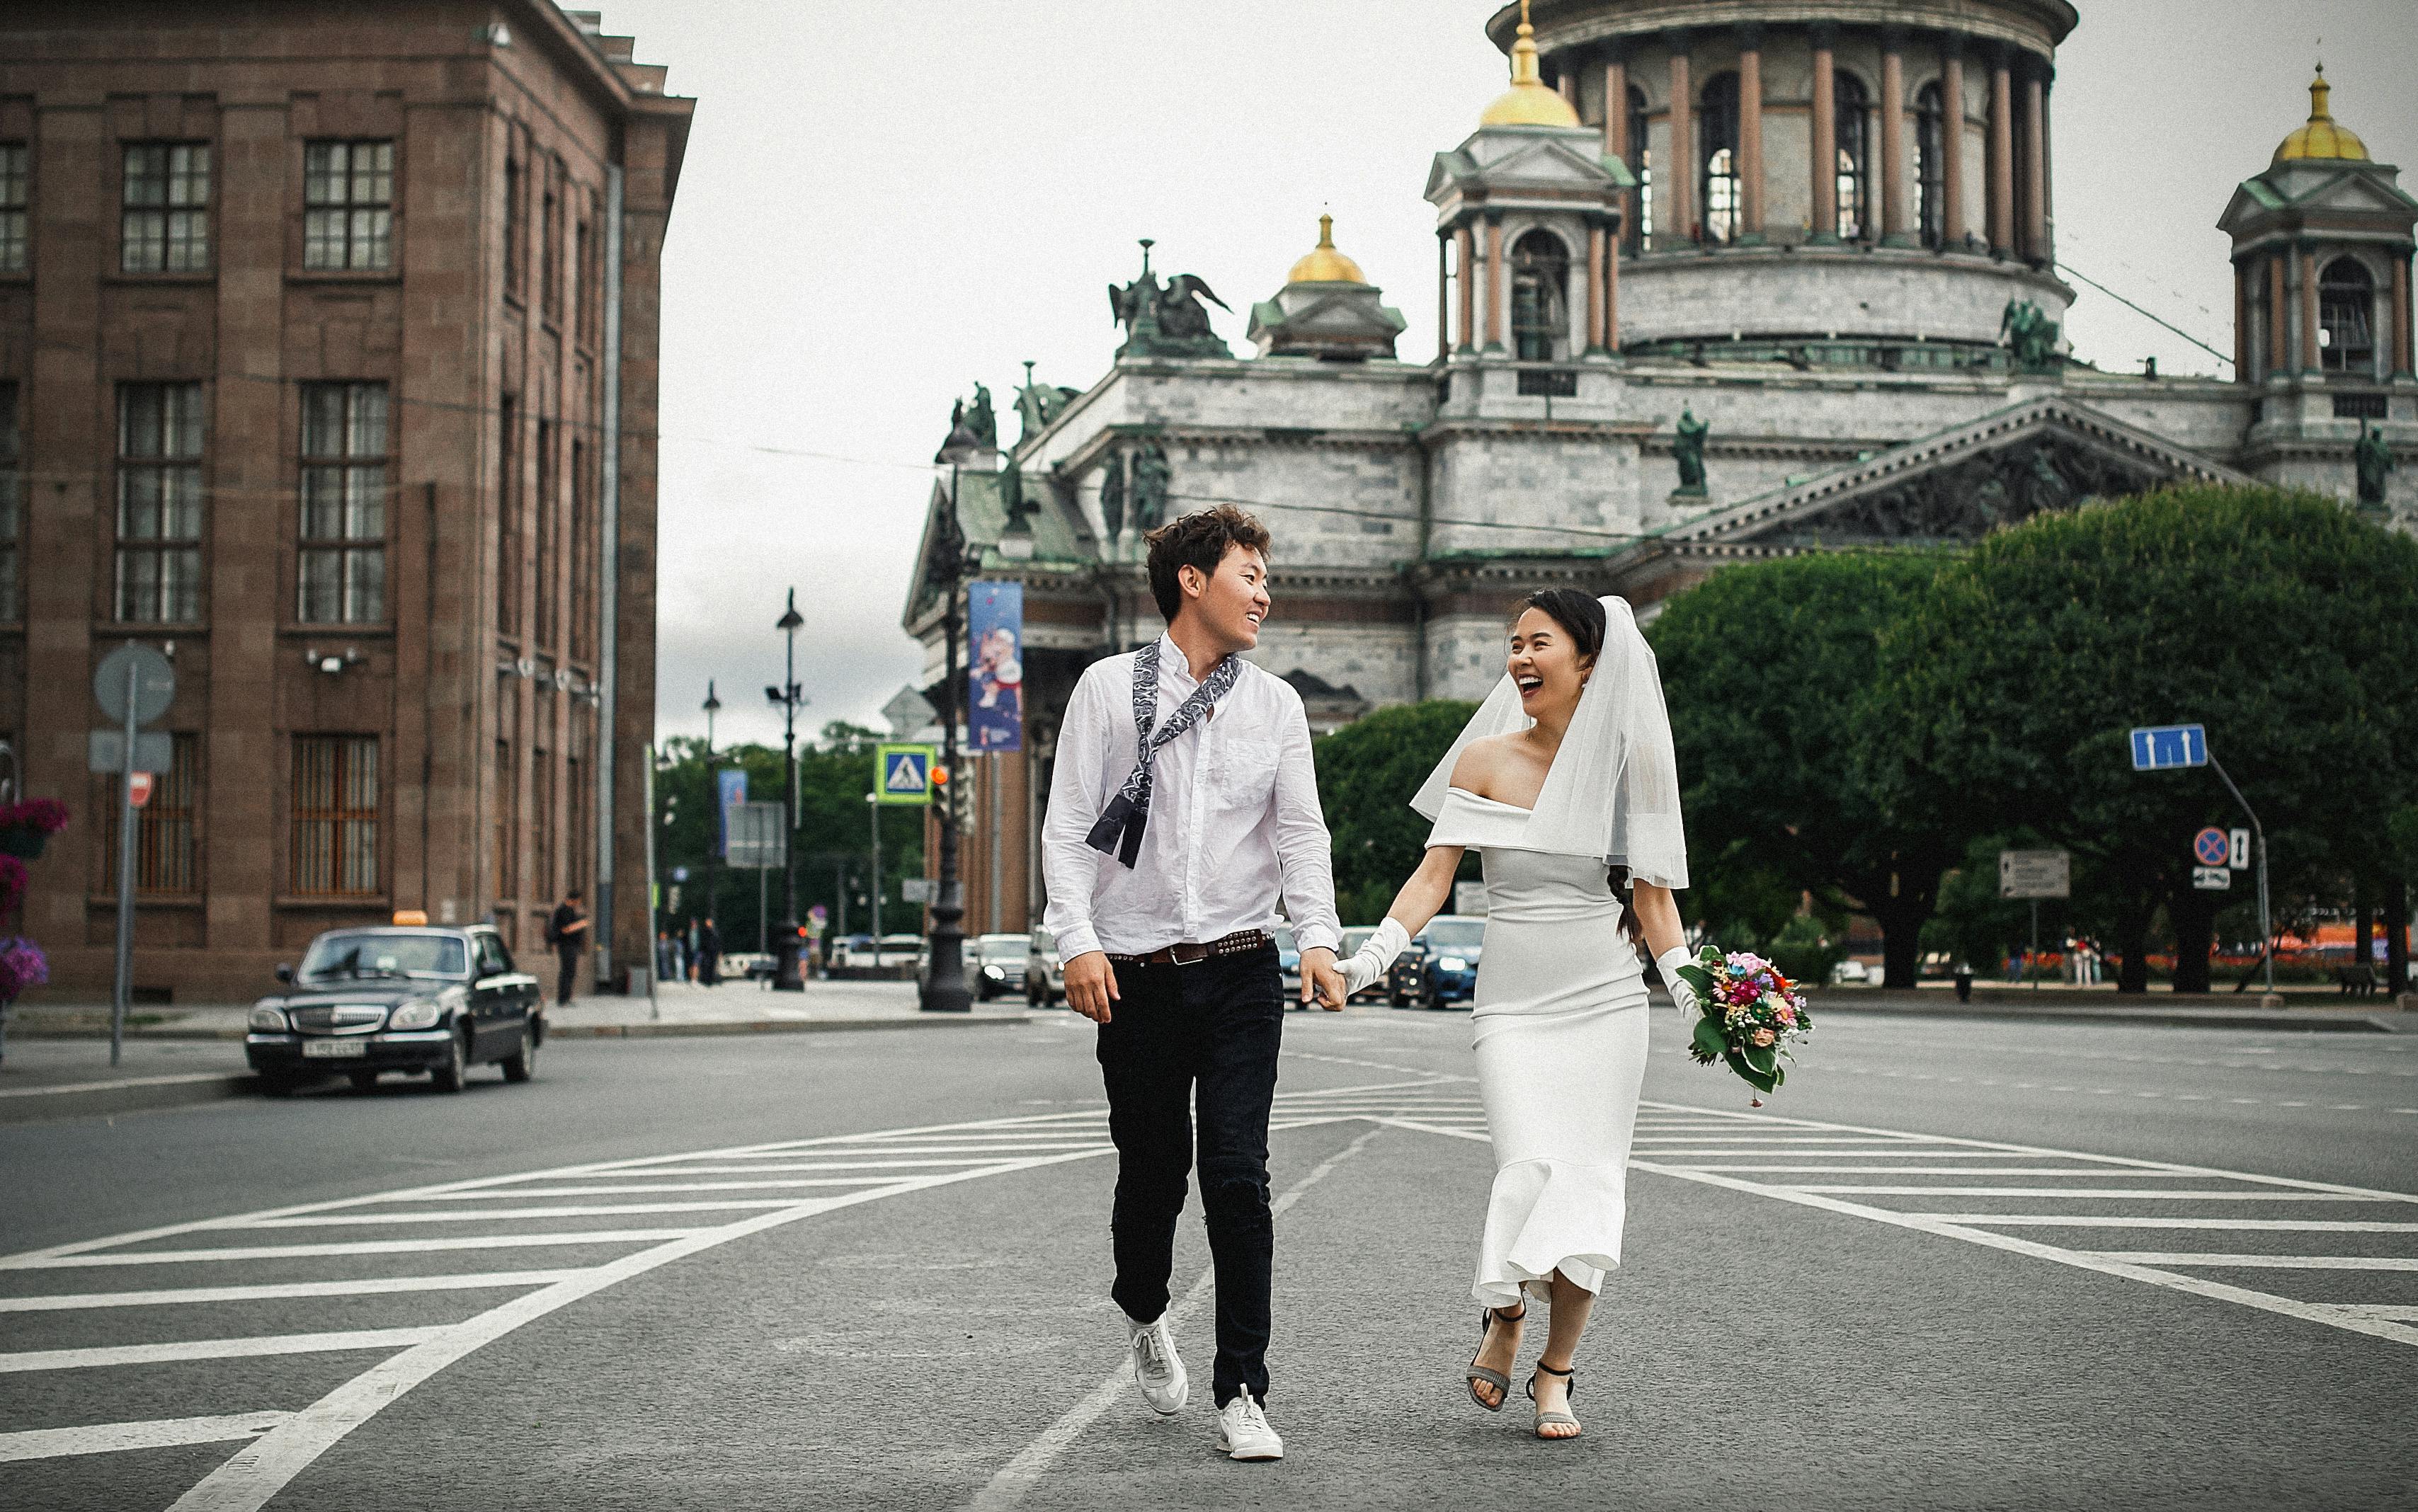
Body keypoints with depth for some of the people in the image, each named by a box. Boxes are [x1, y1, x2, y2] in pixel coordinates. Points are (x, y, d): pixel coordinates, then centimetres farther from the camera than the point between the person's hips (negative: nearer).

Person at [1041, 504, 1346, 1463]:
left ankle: (1242, 1393, -1)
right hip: (1137, 977, -1)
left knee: (1239, 1177, -7)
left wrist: (1318, 937, -10)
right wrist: (1078, 941, -12)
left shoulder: (1276, 704, 9)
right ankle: (1144, 1314, 40)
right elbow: (1067, 828, -1)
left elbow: (1301, 833, 5)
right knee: (1152, 1170, 8)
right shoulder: (1108, 690, 2)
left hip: (1241, 973, 1)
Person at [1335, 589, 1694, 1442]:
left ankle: (1557, 1372, 11)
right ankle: (1503, 1318, 15)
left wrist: (1696, 1002, -1)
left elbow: (1652, 898, 6)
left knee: (1588, 1182, -3)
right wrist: (1374, 954, -15)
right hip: (1512, 1001, -1)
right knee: (1531, 1170, -15)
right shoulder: (1486, 760, 1)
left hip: (1606, 1000, 1)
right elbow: (1436, 872, -2)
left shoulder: (1629, 763, 3)